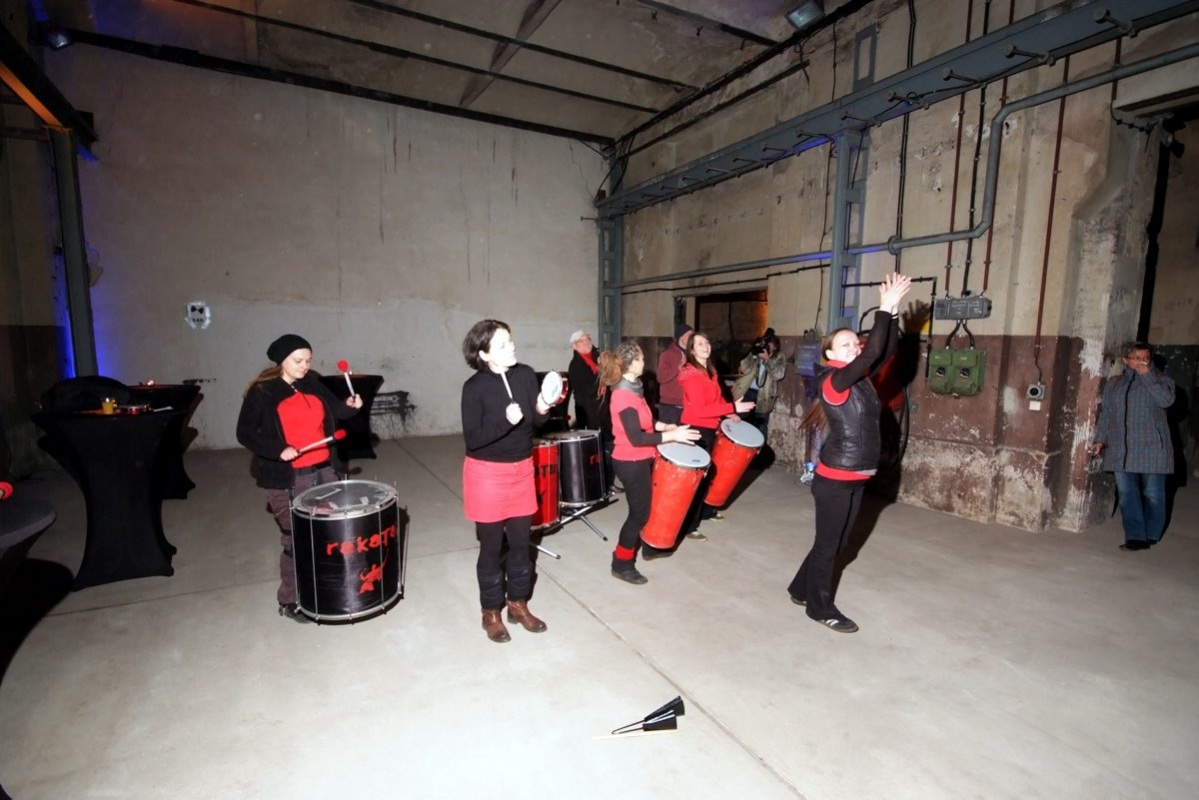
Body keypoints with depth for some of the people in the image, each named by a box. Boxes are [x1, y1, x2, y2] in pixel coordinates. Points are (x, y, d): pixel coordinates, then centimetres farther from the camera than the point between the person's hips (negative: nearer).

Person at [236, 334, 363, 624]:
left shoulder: (313, 384, 6)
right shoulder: (261, 392, -8)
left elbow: (333, 410, 15)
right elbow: (245, 433, -8)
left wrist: (348, 405, -7)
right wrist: (278, 450, -23)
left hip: (324, 471, 5)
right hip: (287, 480, -5)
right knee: (296, 540, 3)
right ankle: (290, 602, 23)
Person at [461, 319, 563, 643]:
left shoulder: (526, 375, -4)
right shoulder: (474, 387, -16)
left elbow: (536, 422, 4)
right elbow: (472, 439, -18)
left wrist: (542, 409, -17)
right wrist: (505, 421, -31)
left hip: (522, 469, 4)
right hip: (487, 473, -4)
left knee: (521, 542, 14)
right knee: (492, 546, 9)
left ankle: (518, 603, 34)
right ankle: (491, 611, 29)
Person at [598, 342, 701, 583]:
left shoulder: (631, 389, 6)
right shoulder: (624, 396, -25)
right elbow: (637, 438, -27)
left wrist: (664, 426, 5)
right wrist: (672, 436, -23)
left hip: (638, 460, 10)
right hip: (632, 463, -9)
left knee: (645, 505, 22)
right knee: (639, 511, 2)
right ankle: (622, 564, 16)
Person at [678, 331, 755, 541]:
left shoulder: (710, 371, 10)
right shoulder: (692, 375, -21)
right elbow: (700, 410, -27)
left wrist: (728, 412, 3)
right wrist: (732, 408, -26)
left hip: (709, 428, 10)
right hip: (696, 430, -9)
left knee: (708, 472, 22)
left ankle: (707, 510, 40)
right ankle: (688, 526, 2)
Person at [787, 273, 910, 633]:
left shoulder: (862, 380, 8)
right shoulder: (835, 382, -16)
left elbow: (887, 350, 2)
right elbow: (874, 352, -26)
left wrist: (892, 311, -7)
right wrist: (885, 308, -21)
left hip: (856, 479, 9)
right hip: (833, 480, -8)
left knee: (837, 543, 18)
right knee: (828, 544, 6)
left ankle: (801, 589, 35)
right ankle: (820, 608, 24)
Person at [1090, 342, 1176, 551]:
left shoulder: (1160, 381, 4)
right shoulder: (1113, 383, 12)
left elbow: (1167, 401, -17)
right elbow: (1105, 414, 13)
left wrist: (1148, 375, -16)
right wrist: (1100, 439, 6)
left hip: (1151, 448, -2)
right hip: (1121, 449, 3)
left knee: (1153, 494, 4)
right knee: (1127, 494, 0)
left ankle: (1150, 535, 18)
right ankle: (1135, 537, 4)